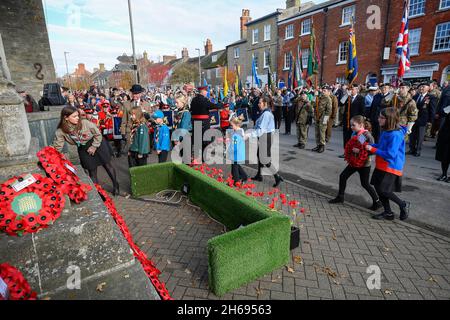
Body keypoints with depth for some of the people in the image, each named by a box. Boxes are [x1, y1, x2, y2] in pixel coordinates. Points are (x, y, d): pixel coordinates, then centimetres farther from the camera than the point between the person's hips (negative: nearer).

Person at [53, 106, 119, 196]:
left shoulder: (85, 123, -25)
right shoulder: (61, 132, -18)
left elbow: (98, 134, -13)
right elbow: (57, 147, -13)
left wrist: (94, 146, -13)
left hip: (97, 144, -2)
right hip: (84, 149, 2)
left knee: (107, 165, 10)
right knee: (92, 171, 8)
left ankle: (115, 185, 30)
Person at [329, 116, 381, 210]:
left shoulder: (367, 135, -19)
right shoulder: (354, 134, 3)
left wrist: (359, 151, -29)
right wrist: (348, 153, -1)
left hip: (364, 164, -8)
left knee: (365, 184, 3)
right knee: (342, 176, 8)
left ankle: (377, 202, 21)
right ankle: (340, 197, 22)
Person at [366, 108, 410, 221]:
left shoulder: (395, 135, -23)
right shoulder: (386, 131, 6)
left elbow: (390, 154, -26)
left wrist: (372, 149, -20)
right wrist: (369, 145, 3)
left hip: (391, 167, -9)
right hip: (382, 166, 9)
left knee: (383, 190, -5)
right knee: (378, 187, 12)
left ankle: (403, 205, 21)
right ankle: (388, 213, 26)